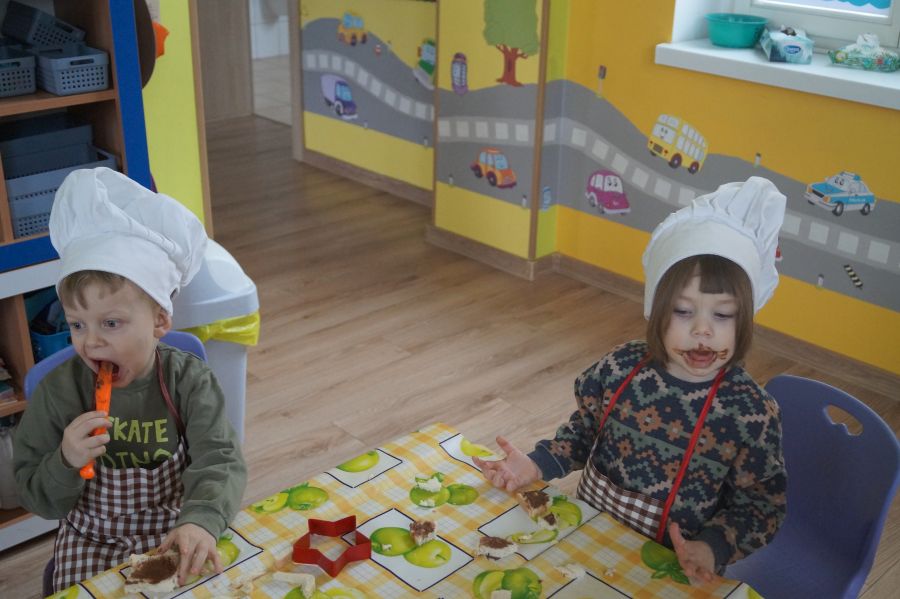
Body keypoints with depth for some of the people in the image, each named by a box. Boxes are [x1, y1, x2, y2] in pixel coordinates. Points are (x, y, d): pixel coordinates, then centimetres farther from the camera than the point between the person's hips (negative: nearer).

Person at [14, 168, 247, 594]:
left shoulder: (189, 380, -14)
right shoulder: (57, 391, -11)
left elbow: (220, 462, -23)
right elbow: (37, 500, -4)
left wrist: (201, 521, -43)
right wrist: (66, 462, -26)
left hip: (176, 534, 0)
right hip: (92, 544, 1)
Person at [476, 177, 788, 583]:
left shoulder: (753, 413, -18)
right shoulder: (621, 367, -10)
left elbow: (761, 504, -9)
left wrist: (713, 549, -26)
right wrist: (537, 465, -8)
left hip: (666, 565, -1)